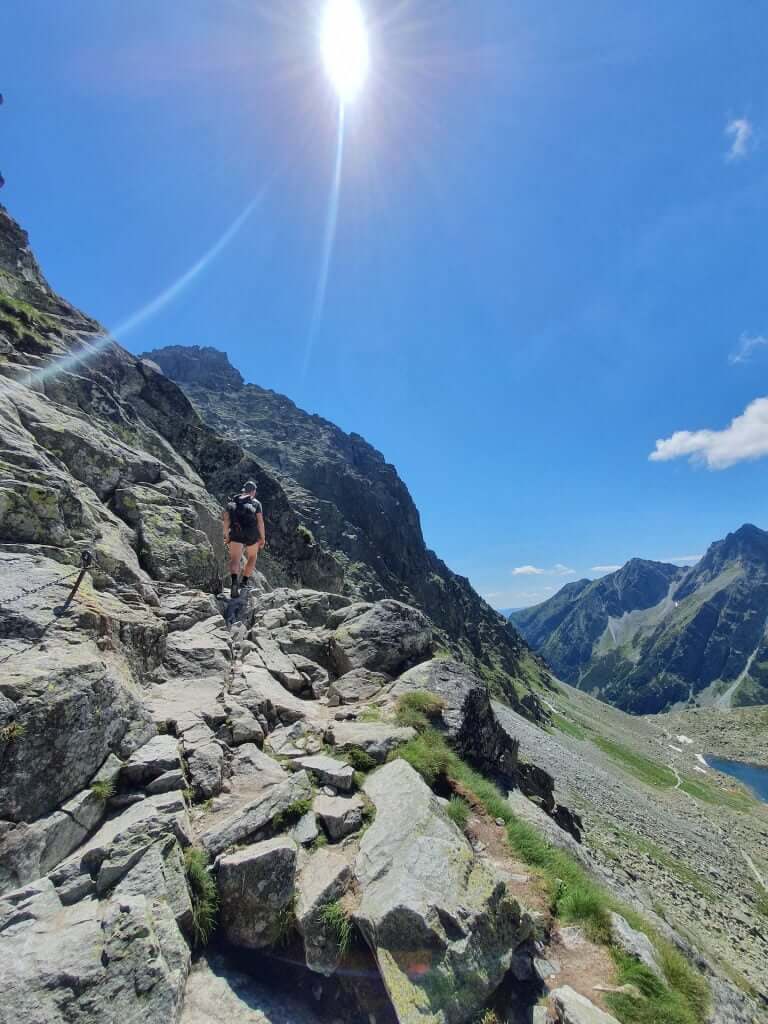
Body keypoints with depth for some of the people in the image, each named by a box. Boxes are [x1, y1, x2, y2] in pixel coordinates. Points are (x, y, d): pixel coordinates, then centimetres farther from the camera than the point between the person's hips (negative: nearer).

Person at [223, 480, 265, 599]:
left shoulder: (232, 500, 8)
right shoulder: (256, 503, -1)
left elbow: (226, 519, 1)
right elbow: (260, 521, -8)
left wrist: (226, 535, 9)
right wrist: (262, 538, 0)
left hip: (236, 534, 1)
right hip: (252, 535, -1)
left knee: (235, 559, -5)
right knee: (252, 557, 21)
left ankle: (234, 581, -30)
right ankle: (245, 582, 21)